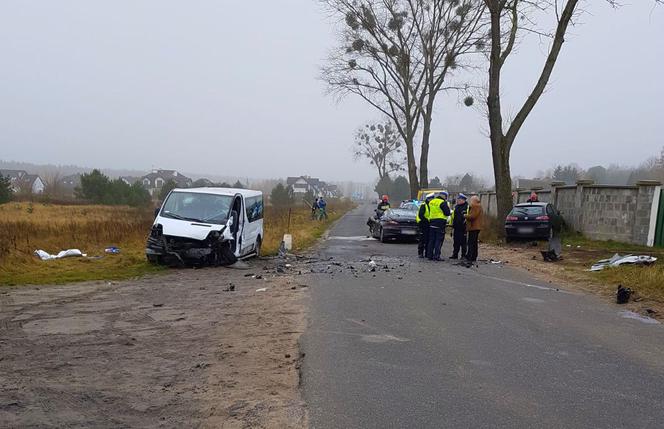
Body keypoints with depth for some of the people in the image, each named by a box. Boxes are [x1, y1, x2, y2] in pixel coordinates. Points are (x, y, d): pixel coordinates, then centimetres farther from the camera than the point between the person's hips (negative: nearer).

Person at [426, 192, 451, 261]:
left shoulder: (431, 202, 13)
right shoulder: (443, 203, -10)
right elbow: (447, 213, -9)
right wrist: (448, 208, 8)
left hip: (432, 222, 7)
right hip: (440, 223, -7)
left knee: (431, 240, 11)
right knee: (439, 240, -3)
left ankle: (430, 255, 13)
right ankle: (436, 256, -7)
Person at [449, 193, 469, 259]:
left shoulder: (467, 207, -5)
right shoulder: (456, 207, 16)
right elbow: (453, 216, 22)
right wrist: (452, 224, 18)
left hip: (463, 228, -6)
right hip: (456, 228, 6)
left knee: (463, 242, -1)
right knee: (456, 242, 10)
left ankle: (463, 255, 5)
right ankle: (455, 255, 16)